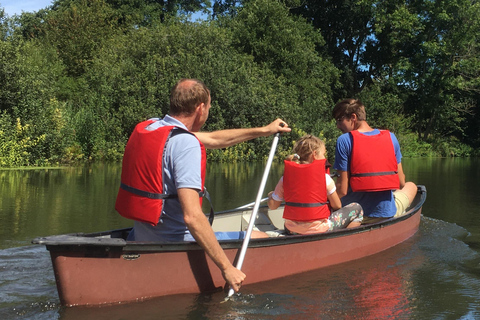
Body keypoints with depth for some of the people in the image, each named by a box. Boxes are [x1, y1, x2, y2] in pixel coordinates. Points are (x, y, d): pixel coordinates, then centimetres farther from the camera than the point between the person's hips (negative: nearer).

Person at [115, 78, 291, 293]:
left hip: (141, 237, 9)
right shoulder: (186, 143, -21)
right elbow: (192, 216, -30)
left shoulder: (144, 128, 6)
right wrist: (226, 267, -23)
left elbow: (213, 139, 18)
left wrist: (263, 130, 26)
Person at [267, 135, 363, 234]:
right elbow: (337, 206, -4)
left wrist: (271, 195, 24)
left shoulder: (285, 178, -2)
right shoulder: (325, 178, -11)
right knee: (357, 208, 9)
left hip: (292, 230, 5)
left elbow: (272, 205, 2)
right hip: (319, 230, -5)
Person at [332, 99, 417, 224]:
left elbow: (342, 190, -13)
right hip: (389, 213, 3)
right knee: (411, 186, 34)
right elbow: (401, 182, 7)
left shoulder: (344, 140, -9)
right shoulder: (390, 137, 1)